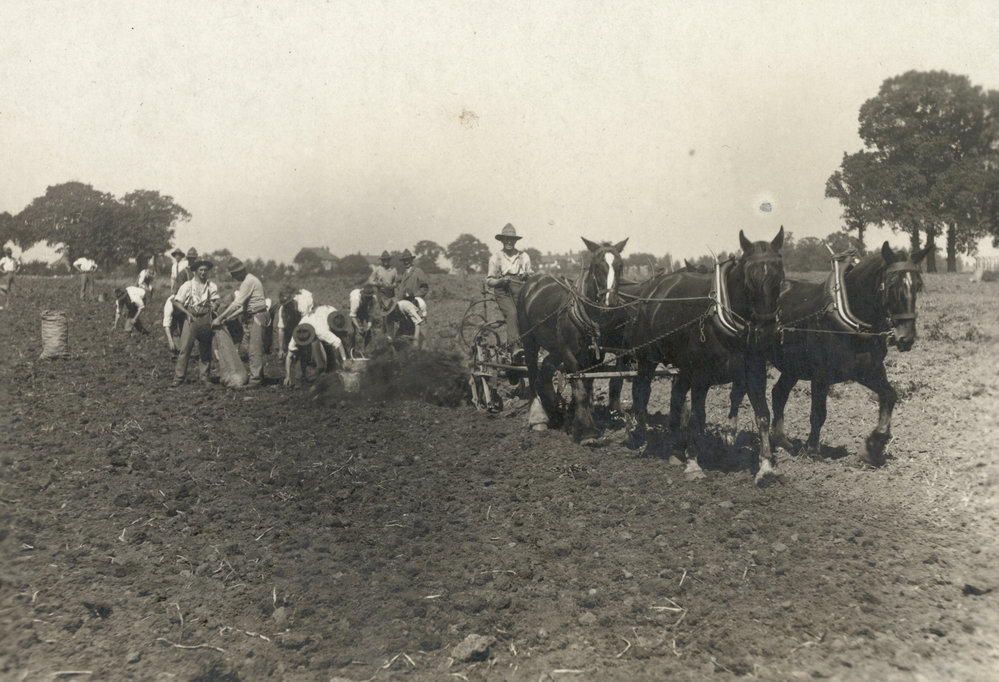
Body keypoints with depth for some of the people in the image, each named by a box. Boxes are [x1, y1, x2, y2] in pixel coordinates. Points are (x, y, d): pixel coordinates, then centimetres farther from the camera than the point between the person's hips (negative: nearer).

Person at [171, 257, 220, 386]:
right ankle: (178, 377, -2)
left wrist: (214, 304, -11)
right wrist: (187, 312, -13)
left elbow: (215, 301, 11)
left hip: (206, 319, 2)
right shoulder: (187, 285, 2)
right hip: (191, 318, -2)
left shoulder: (212, 286, 7)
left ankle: (204, 376, 18)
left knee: (205, 349, 8)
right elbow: (176, 302, 0)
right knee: (185, 348, -7)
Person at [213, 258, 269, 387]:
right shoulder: (245, 281, 16)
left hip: (257, 317, -10)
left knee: (255, 349, -11)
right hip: (252, 317, 10)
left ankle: (255, 378, -11)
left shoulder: (249, 281, -16)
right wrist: (227, 318, 7)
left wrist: (219, 318, -17)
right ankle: (258, 376, 17)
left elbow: (237, 304, -20)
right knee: (255, 349, 12)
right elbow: (242, 306, 15)